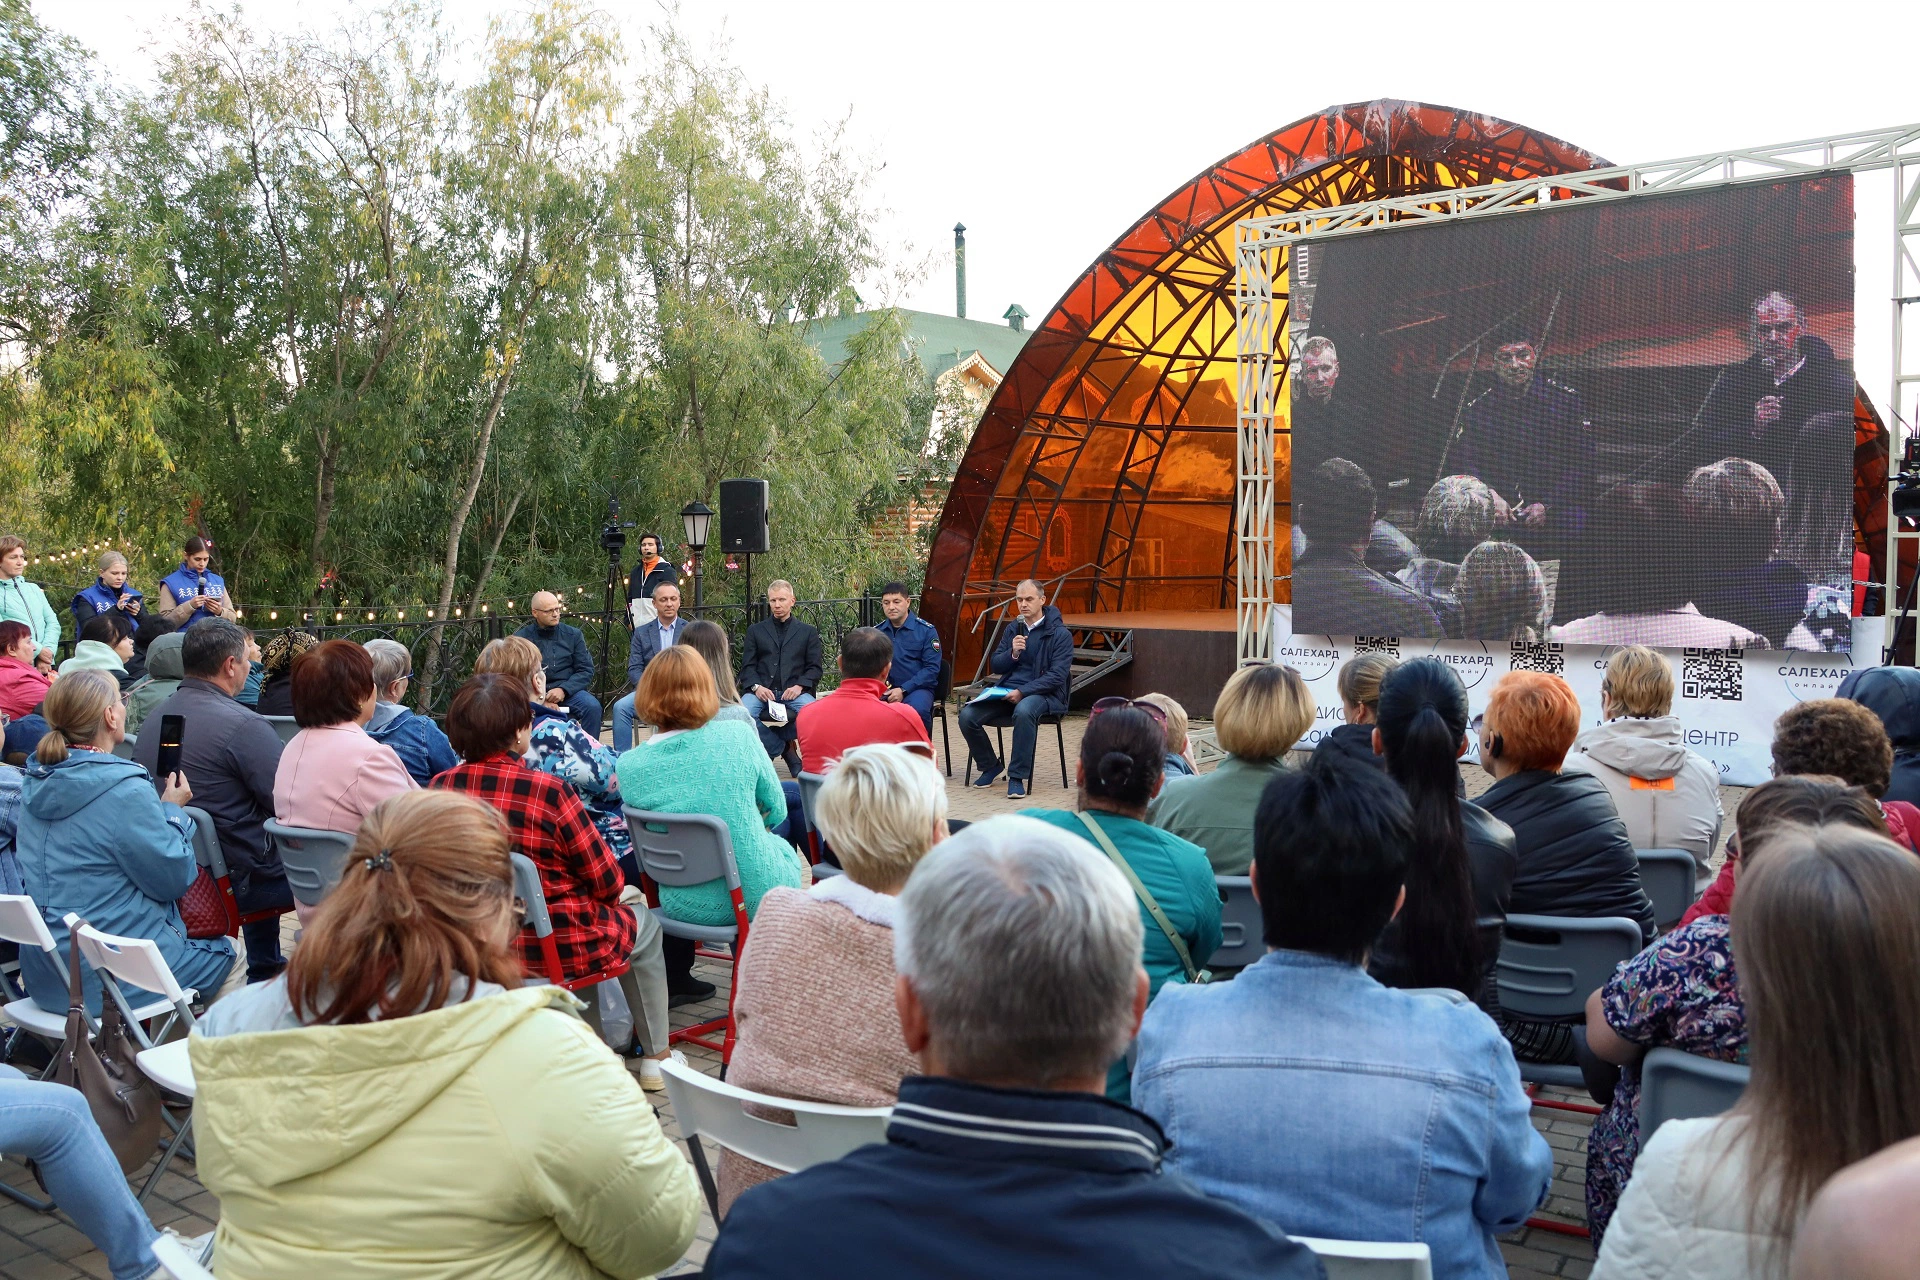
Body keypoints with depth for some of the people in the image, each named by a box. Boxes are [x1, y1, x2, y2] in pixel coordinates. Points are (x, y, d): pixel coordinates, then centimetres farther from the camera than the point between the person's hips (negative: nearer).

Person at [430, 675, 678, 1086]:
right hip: (556, 949, -6)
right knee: (645, 922, 25)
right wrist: (617, 892, 7)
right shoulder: (548, 792, -27)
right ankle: (656, 1057, 34)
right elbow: (607, 882, -17)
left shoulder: (440, 788, -11)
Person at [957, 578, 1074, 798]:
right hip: (1007, 690, 5)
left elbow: (1057, 676, -12)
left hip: (1044, 694, -5)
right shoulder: (1012, 630, 14)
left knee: (1023, 711, -41)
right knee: (967, 715, -19)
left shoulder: (1060, 634, -4)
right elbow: (995, 666, 13)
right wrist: (1013, 653, -9)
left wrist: (1022, 692, -21)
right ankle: (990, 766, 5)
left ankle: (1017, 777, -29)